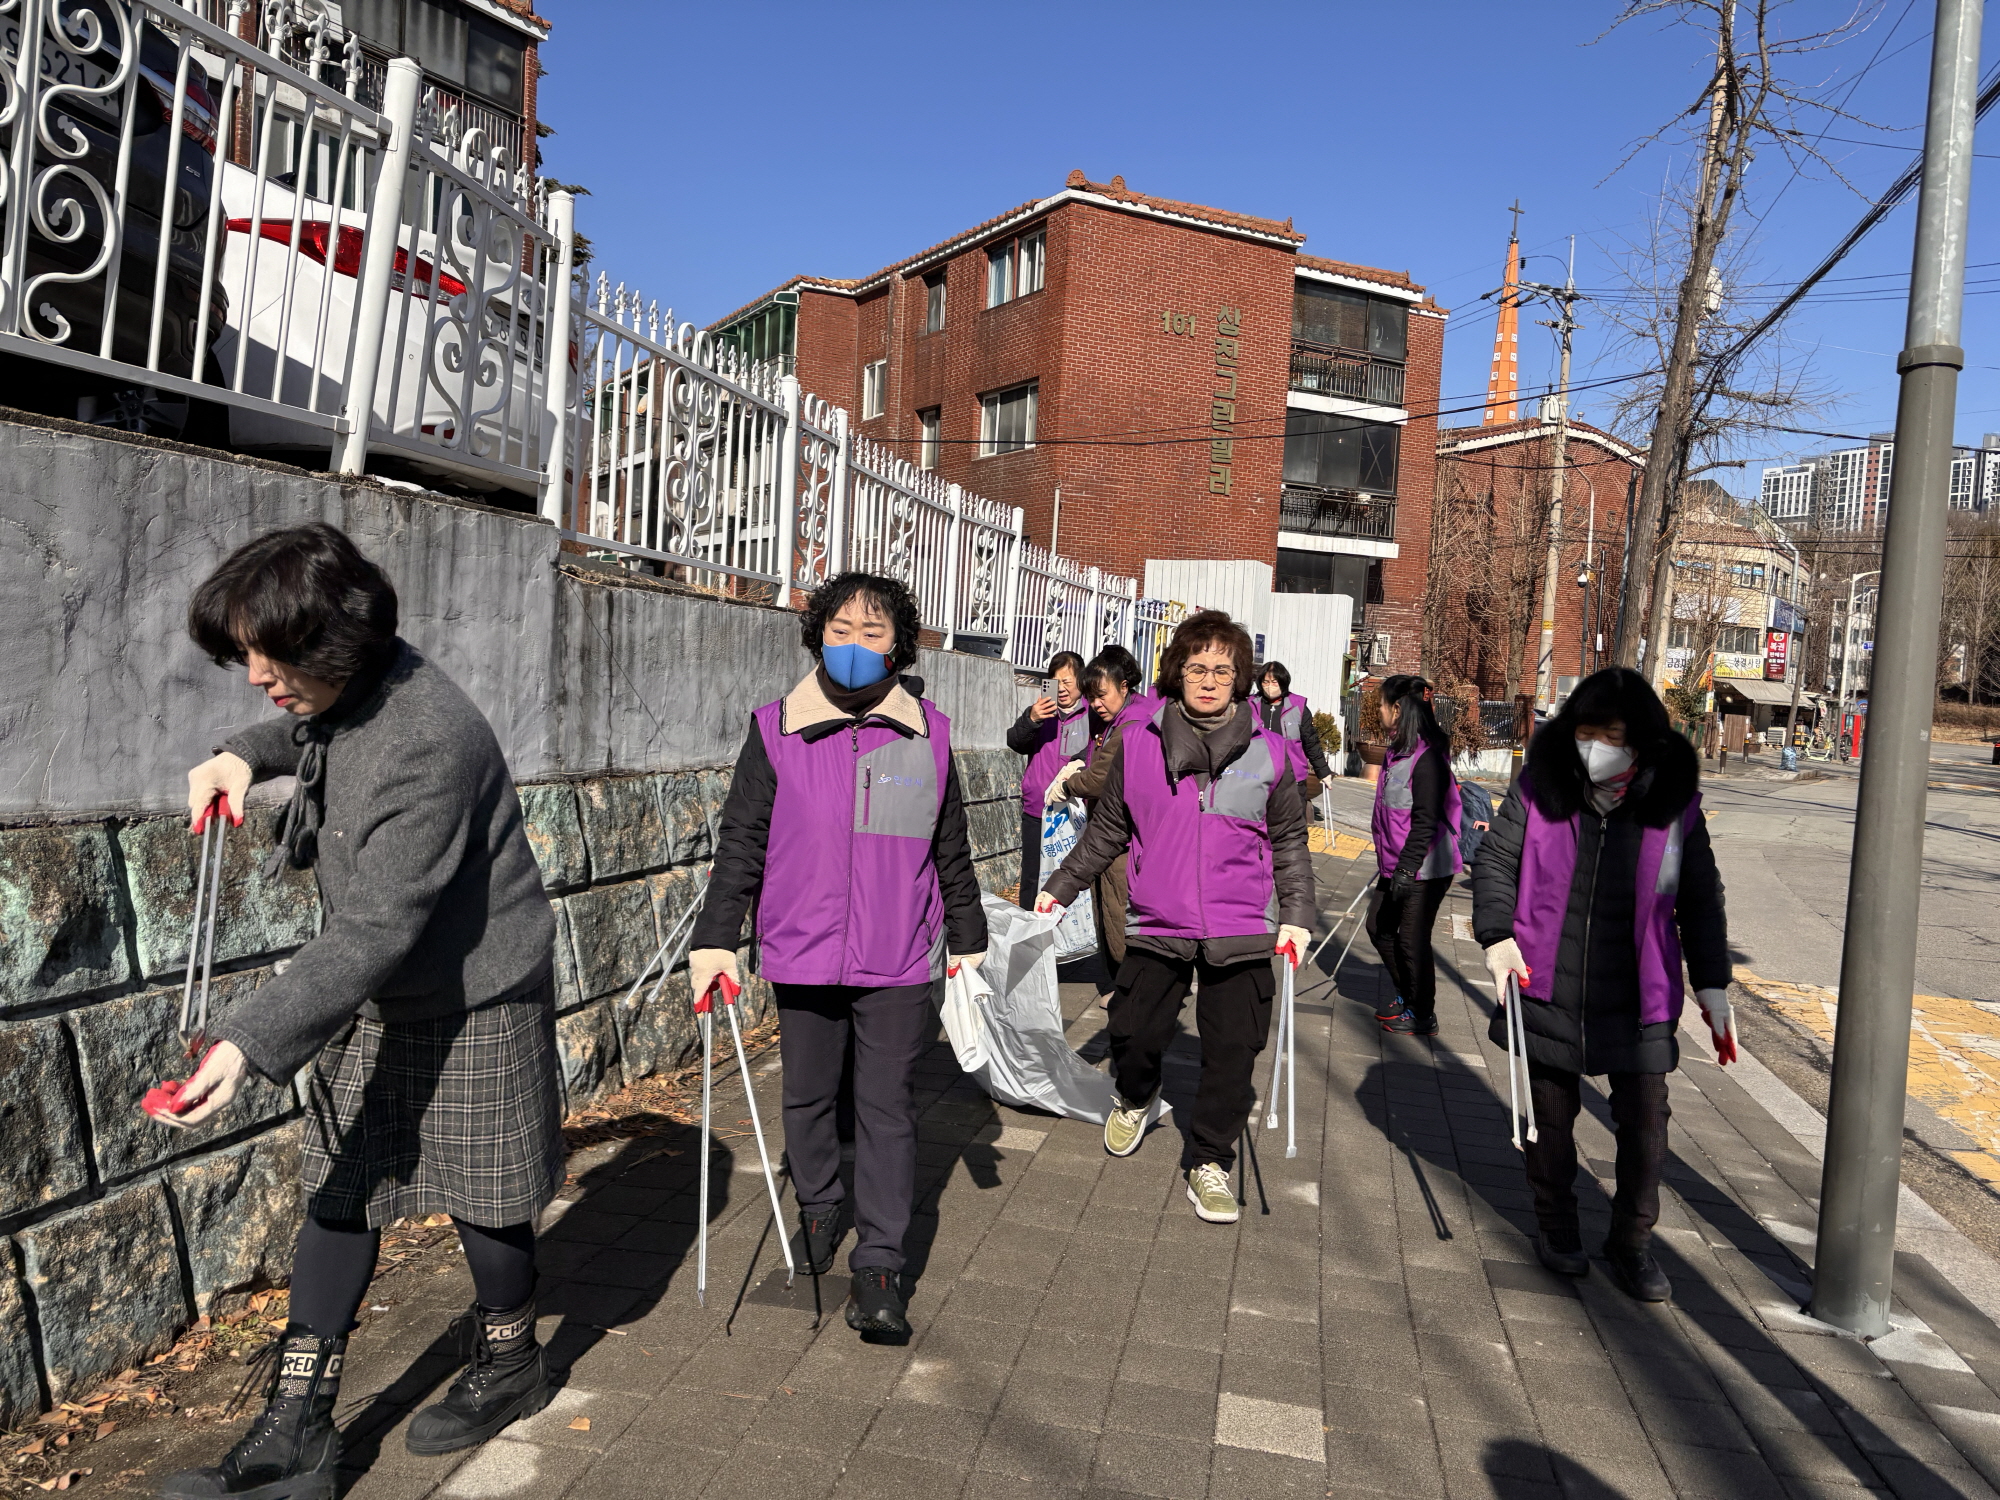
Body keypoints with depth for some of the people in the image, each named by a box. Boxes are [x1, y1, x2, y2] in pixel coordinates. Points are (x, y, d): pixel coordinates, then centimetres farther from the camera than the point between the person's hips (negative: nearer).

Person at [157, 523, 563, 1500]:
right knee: (339, 1194, 10)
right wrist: (246, 753, 5)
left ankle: (510, 1365, 36)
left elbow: (377, 930, -34)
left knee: (480, 1191, 10)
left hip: (472, 1003, -8)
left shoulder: (428, 744, -32)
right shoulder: (342, 690, -3)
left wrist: (253, 1042, -39)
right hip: (372, 996, 8)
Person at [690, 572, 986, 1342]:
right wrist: (715, 939, -4)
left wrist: (967, 940, 14)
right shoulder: (777, 729, -1)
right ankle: (818, 1210, 41)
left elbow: (950, 849, 10)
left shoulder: (927, 732, 2)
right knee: (808, 1096, 16)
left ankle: (878, 1268, 10)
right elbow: (741, 842, 1)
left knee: (887, 1107, 2)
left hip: (899, 961, 0)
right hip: (803, 953, 1)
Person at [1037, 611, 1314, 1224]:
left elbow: (1289, 841, 9)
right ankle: (1134, 1099, 39)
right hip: (1156, 926, 0)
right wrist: (1061, 887, 12)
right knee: (1134, 1034, 3)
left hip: (1241, 932, 0)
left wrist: (1297, 914, 1)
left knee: (1233, 1053, 3)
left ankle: (1208, 1161, 25)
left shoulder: (1268, 752, 0)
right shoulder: (1138, 743, 1)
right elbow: (1108, 830, 11)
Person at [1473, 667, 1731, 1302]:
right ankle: (1555, 1223, 34)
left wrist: (1713, 986, 3)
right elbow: (1495, 861, 1)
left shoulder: (1674, 802, -3)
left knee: (1645, 1118, 3)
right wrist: (1496, 935, -13)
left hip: (1639, 996, 0)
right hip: (1547, 987, 0)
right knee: (1551, 1113, 13)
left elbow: (1701, 900, 5)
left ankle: (1632, 1239, 24)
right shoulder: (1540, 788, -5)